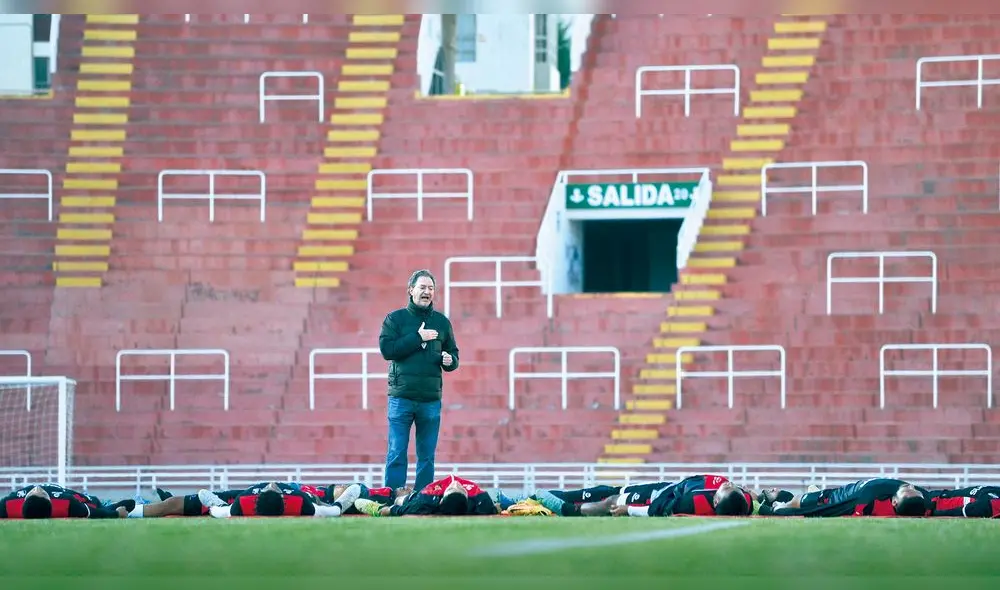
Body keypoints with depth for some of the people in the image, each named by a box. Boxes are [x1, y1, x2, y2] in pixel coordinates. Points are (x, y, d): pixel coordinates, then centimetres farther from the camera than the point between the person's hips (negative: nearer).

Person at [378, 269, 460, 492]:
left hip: (431, 398, 3)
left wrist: (450, 361, -5)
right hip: (401, 397, -3)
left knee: (427, 455, 6)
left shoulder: (441, 321, 12)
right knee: (396, 454, -4)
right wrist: (418, 338, -13)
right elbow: (387, 349, -10)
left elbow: (453, 354, 19)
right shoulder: (395, 319, 3)